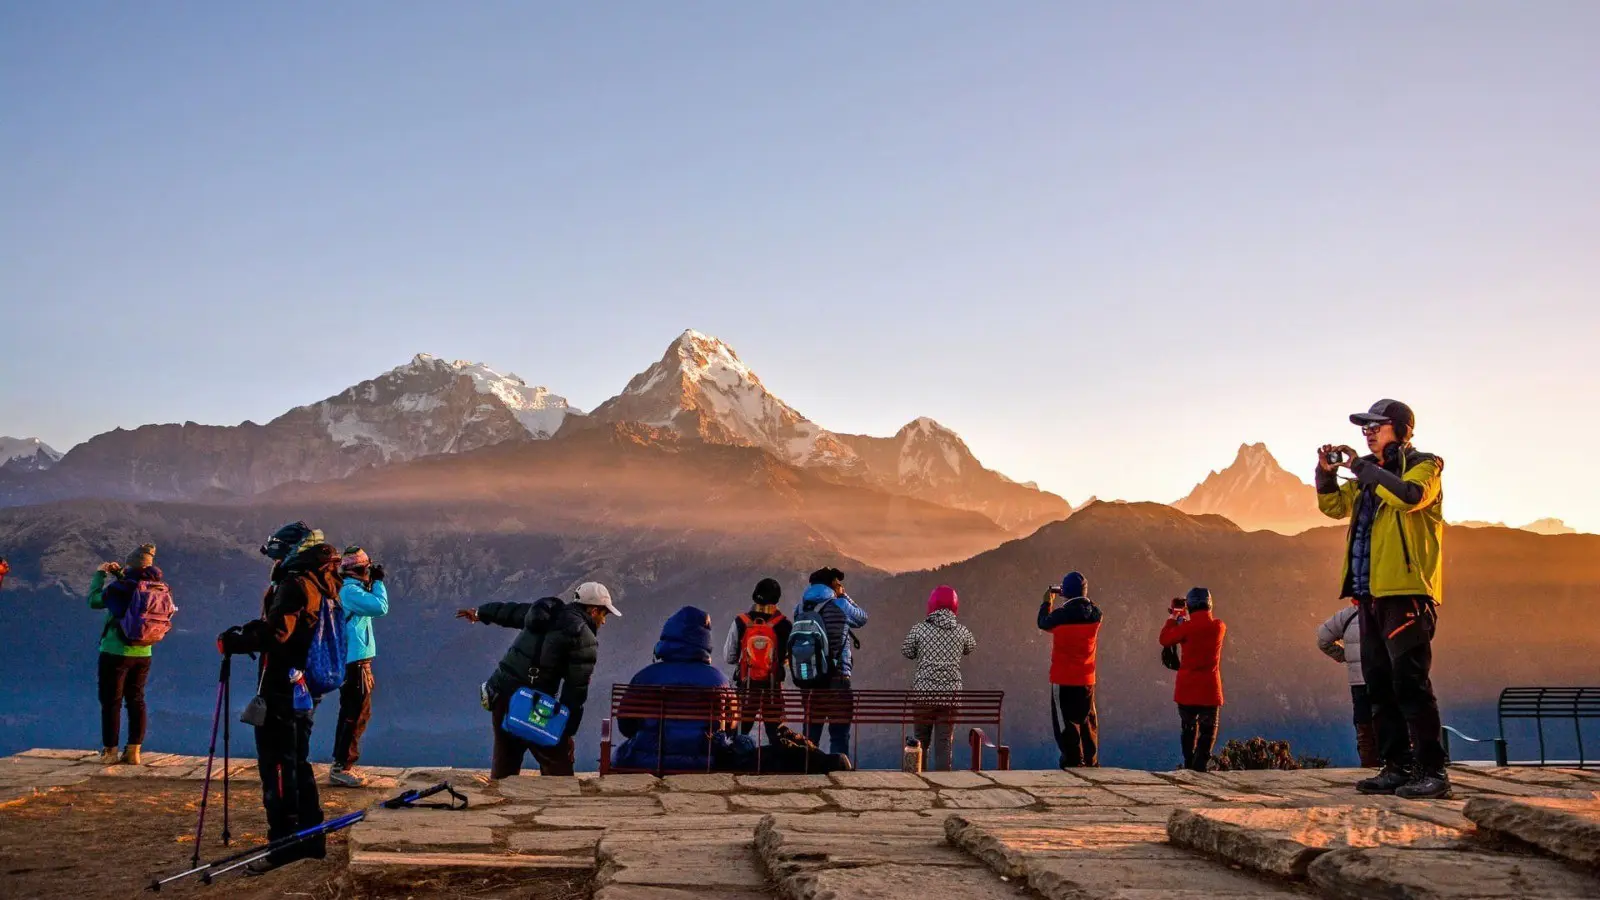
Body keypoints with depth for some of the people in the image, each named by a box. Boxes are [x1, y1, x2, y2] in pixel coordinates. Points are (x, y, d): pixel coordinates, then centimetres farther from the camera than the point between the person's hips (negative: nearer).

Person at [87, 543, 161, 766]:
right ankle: (133, 751, 12)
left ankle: (110, 751, 8)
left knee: (111, 701, 4)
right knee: (136, 701, 11)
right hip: (142, 653, 5)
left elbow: (94, 601, -5)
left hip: (116, 651, -5)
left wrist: (99, 575, 4)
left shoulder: (121, 586, -16)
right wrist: (119, 575, 17)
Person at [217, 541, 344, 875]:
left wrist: (233, 640, -11)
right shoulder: (325, 590, 14)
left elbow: (276, 633, -22)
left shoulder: (295, 585, -14)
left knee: (276, 766, -5)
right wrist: (247, 631, 11)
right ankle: (310, 838, 20)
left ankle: (285, 844, -5)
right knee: (299, 763, 16)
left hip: (282, 692, -9)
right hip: (306, 692, 9)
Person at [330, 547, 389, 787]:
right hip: (355, 662, -11)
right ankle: (340, 769, -6)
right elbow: (380, 607, -21)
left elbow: (372, 609, 24)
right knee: (355, 715, -8)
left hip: (351, 661, 11)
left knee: (353, 714, 16)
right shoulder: (350, 591, -15)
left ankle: (342, 765, 22)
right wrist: (378, 582, -12)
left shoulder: (348, 589, 16)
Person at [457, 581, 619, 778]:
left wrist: (480, 613, 49)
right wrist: (568, 732, -7)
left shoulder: (545, 613, 13)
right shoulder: (585, 640, -8)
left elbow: (509, 611, 31)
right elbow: (575, 691, -12)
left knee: (504, 766, 19)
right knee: (558, 769, 2)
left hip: (501, 697, 8)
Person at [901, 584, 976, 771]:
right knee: (945, 741, 3)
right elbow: (971, 647, 20)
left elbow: (906, 652, 8)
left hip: (923, 692, 0)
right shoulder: (961, 631, 0)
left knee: (921, 740, 12)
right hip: (951, 693, 0)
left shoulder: (919, 629, -4)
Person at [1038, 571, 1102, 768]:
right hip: (1087, 680, 5)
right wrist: (1072, 599, 20)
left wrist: (1047, 602, 19)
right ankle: (1091, 762, 21)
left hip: (1063, 680, -5)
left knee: (1066, 723, 2)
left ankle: (1074, 762, -1)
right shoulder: (1095, 614, -5)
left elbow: (1043, 623, 5)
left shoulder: (1061, 615, -16)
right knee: (1088, 722, 15)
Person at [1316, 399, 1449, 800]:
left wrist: (1362, 466, -15)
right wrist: (1327, 472, 1)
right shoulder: (1370, 475, 21)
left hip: (1408, 590, -8)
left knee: (1410, 681, -13)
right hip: (1371, 593, 8)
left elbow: (1409, 496, -21)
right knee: (1380, 684, 8)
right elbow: (1335, 505, 18)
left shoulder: (1425, 466, -1)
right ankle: (1397, 767, 14)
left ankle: (1432, 771, -10)